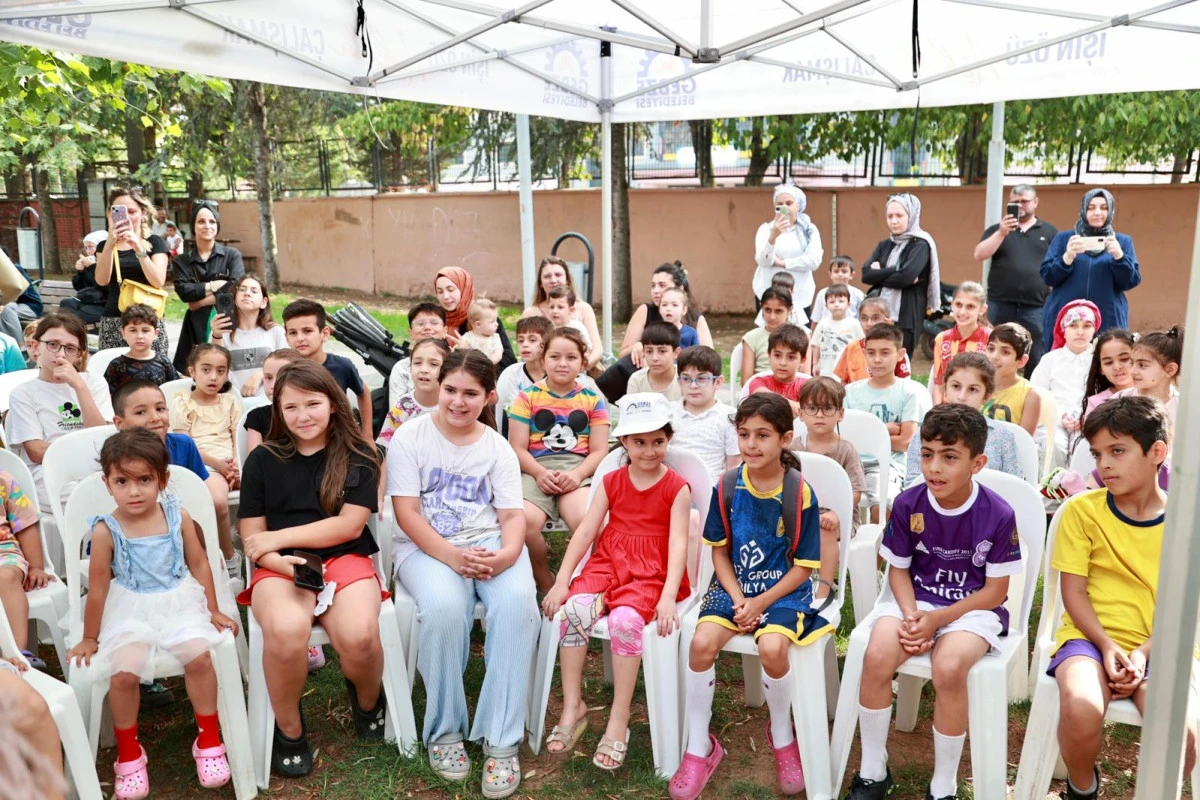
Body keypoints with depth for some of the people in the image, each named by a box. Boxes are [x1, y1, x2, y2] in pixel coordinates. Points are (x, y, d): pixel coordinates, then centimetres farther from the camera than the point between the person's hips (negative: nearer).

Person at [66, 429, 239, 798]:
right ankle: (129, 754, 7)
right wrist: (89, 638, 6)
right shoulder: (106, 530, -12)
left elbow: (199, 564, 4)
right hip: (131, 611, -1)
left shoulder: (178, 517, -7)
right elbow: (97, 587, -3)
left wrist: (213, 611, 8)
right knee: (124, 671, -21)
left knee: (199, 655, -21)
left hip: (179, 602, 1)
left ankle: (209, 741, 2)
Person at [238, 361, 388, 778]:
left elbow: (349, 525, -3)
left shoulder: (358, 456, 6)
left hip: (345, 559, 0)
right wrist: (281, 562, -16)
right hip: (281, 566, 0)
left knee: (359, 636, -32)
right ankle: (289, 729, -5)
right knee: (286, 631, -35)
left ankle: (368, 700, 7)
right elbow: (251, 537, 5)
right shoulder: (263, 459, 8)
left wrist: (279, 537, -7)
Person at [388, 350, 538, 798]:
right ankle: (444, 731, -11)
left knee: (518, 602, -30)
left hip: (489, 545, 2)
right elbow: (406, 513, -7)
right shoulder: (410, 437, 0)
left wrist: (506, 554, -23)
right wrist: (451, 556, -22)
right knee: (445, 606, -35)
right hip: (426, 547, -2)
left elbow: (512, 515, 0)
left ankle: (502, 740, -19)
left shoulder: (498, 448, 8)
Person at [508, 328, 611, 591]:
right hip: (536, 470, 0)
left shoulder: (593, 400, 14)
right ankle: (544, 580, -2)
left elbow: (599, 451, 8)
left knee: (588, 521, -34)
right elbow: (517, 448, 6)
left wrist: (577, 474, -12)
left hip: (578, 470, 0)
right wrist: (540, 473, -13)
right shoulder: (528, 397, 11)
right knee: (525, 521, -32)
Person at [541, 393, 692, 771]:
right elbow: (585, 531, 2)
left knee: (626, 619, -33)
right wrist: (561, 581, -8)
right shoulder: (612, 481, 9)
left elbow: (678, 543, -11)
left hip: (651, 575, -3)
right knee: (572, 609, -26)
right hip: (607, 565, 3)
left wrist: (668, 597, -24)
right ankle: (573, 706, -12)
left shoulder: (676, 487, -1)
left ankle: (619, 719, -19)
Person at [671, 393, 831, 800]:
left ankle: (782, 736, 3)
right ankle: (699, 747, -2)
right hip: (734, 586, 3)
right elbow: (719, 551, 4)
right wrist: (737, 598, -10)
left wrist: (761, 602, -15)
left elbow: (803, 567, -6)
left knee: (772, 648, -30)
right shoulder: (727, 487, -3)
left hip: (784, 589, -3)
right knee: (701, 642, -22)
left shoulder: (801, 494, -11)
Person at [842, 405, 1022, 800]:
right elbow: (898, 570, 3)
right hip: (917, 600, 3)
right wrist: (910, 615, -16)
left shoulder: (998, 515, -14)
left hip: (974, 608, -2)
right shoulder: (908, 504, -8)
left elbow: (995, 591, -8)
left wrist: (937, 619, -17)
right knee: (877, 656, -26)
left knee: (949, 668, -33)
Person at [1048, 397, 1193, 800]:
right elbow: (1073, 591, -2)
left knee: (1181, 733, -27)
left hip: (1156, 647, 1)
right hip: (1090, 636, -1)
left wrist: (1143, 654, -15)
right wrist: (1107, 646, -15)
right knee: (1080, 710, -31)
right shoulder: (1082, 510, -2)